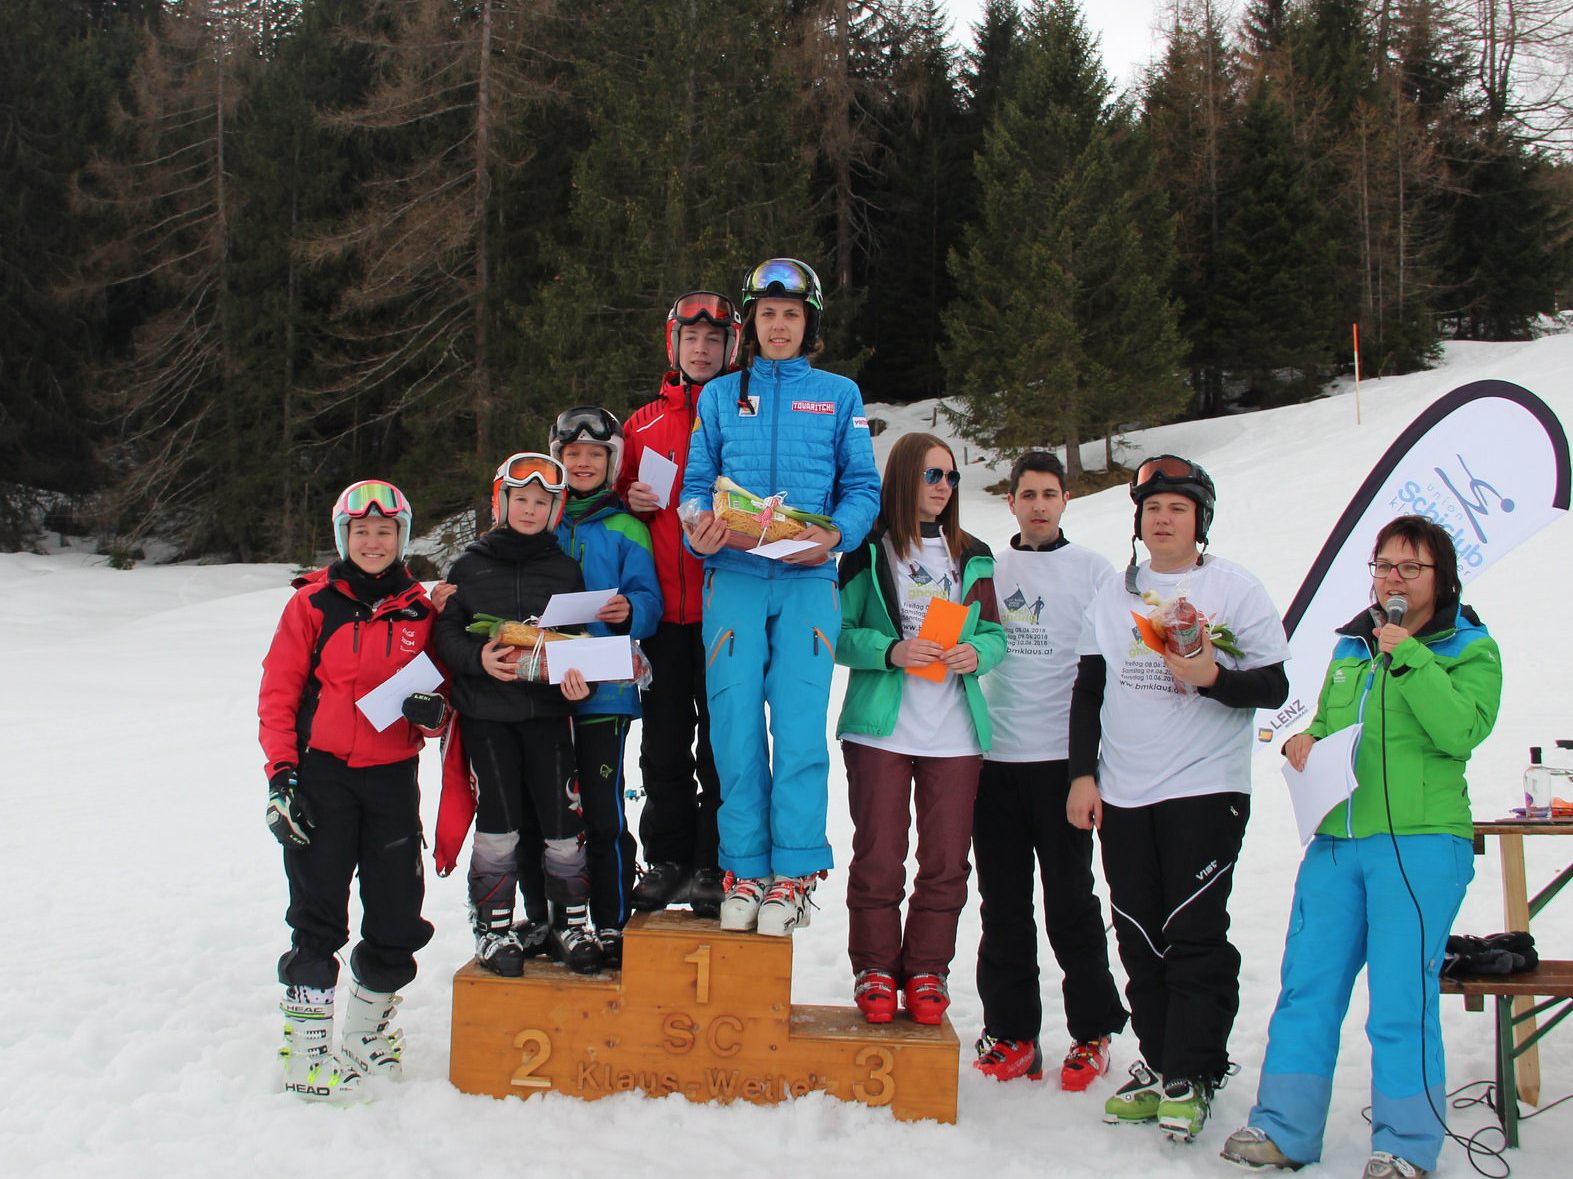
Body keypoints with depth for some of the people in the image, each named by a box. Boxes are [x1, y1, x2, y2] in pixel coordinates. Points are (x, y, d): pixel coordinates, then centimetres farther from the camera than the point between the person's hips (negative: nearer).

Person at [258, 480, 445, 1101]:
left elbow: (440, 687, 15)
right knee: (318, 911, -2)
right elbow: (277, 693, -1)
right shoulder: (314, 604, 0)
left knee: (398, 910, 6)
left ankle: (370, 1026, 25)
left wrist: (432, 711, -9)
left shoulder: (419, 611, 8)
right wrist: (282, 773, -8)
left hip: (393, 776, 3)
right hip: (322, 773, -3)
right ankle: (307, 1037, 10)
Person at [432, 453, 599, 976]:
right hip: (485, 712, -1)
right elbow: (446, 632, 3)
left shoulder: (565, 568, 9)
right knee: (498, 819, -1)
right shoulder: (470, 566, 6)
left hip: (548, 709, 1)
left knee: (562, 817, 0)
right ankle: (494, 927, 13)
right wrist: (478, 657, -15)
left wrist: (578, 678, -10)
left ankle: (572, 922, 15)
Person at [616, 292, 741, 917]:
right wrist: (633, 501, 0)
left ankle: (713, 865, 9)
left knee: (722, 736, 0)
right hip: (663, 607, 4)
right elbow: (620, 495, 22)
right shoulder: (643, 424, 15)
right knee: (664, 741, 9)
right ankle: (667, 859, 19)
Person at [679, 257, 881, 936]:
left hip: (808, 581, -1)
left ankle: (794, 873, 0)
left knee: (800, 725, -8)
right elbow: (697, 484, 13)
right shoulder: (719, 397, 16)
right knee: (735, 723, -3)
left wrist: (835, 534, -12)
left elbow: (863, 486, 8)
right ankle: (745, 871, 6)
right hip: (733, 577, 1)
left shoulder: (839, 396, 13)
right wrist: (700, 528, -10)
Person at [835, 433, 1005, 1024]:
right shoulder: (868, 551, 1)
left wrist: (977, 653, -8)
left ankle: (927, 970, 19)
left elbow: (994, 633, 15)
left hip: (955, 733, 3)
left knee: (946, 861, 5)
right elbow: (839, 634, -2)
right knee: (878, 857, 1)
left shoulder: (972, 556, 13)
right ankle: (875, 967, 16)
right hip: (881, 728, -3)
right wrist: (891, 652, -18)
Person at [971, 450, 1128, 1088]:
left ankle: (1092, 1034, 12)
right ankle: (1012, 1030, 15)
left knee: (1071, 901, 1)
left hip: (1061, 756, -3)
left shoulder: (1092, 571, 4)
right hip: (993, 757, 3)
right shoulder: (989, 568, 12)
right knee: (1003, 903, 7)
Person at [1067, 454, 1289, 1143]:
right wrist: (1083, 773, 8)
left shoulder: (1237, 590, 1)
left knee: (1194, 934, -6)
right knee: (1139, 936, 7)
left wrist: (1211, 677, -19)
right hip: (1122, 795, 4)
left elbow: (1274, 686, -1)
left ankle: (1191, 1077, 4)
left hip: (1206, 789, -4)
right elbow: (1088, 690, 15)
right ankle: (1157, 1063, 17)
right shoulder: (1114, 594, 13)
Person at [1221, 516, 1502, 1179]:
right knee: (1306, 986, 4)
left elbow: (1460, 730, -14)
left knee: (1401, 998, -6)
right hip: (1336, 841, 5)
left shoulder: (1470, 651, 3)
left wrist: (1408, 656, -15)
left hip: (1419, 843, -5)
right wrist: (1303, 741, 8)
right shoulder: (1351, 647, 19)